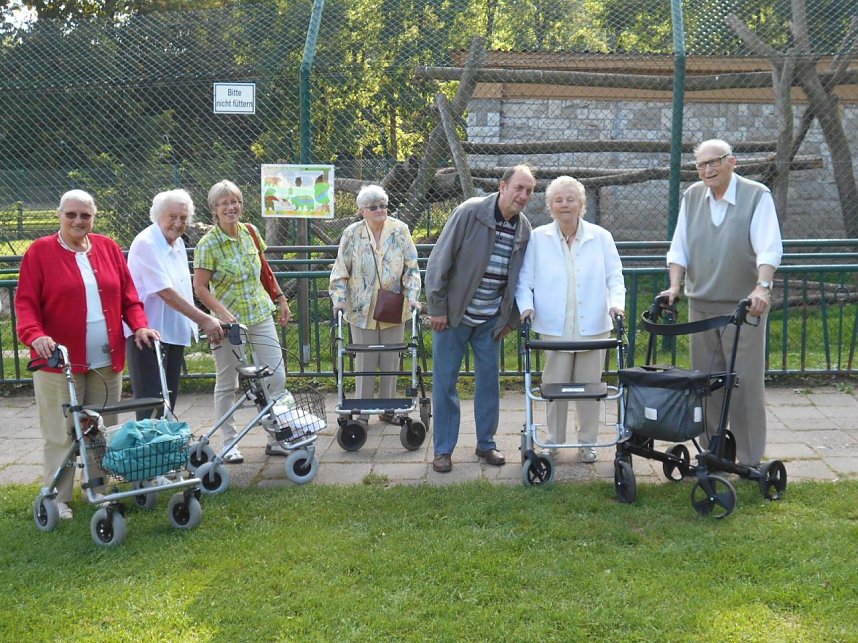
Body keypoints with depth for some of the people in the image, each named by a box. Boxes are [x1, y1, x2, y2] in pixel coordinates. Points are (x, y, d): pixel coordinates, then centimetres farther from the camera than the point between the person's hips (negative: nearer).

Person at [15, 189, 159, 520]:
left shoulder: (108, 248, 9)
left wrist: (139, 326, -7)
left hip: (107, 361, 4)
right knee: (61, 434, 2)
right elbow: (26, 302, -7)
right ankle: (58, 498, 14)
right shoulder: (40, 251, -2)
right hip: (60, 360, -4)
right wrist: (35, 335, -24)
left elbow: (128, 295, 10)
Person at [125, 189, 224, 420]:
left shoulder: (178, 244, 12)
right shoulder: (146, 243, -16)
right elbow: (166, 292, -24)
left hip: (175, 333, 9)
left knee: (169, 402, 13)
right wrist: (205, 320, -28)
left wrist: (192, 326, 14)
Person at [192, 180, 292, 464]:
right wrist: (221, 312, -25)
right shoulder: (208, 244, -11)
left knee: (276, 376, 2)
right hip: (229, 320, -5)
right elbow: (200, 287, -12)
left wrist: (280, 298, 18)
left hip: (260, 315, 5)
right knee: (226, 384, 5)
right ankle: (229, 443, 18)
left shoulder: (250, 232, 4)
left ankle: (275, 438, 15)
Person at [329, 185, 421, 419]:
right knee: (364, 362, 4)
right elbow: (341, 271, 1)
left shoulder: (400, 230, 0)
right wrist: (339, 299, -8)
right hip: (362, 310, -1)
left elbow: (411, 268, 0)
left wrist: (412, 296, -9)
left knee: (391, 361, 10)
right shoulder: (352, 234, -2)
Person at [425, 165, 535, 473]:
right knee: (445, 382, 3)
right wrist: (437, 307, -14)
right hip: (453, 316, -4)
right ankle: (443, 449, 15)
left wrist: (510, 318, 9)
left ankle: (486, 443, 26)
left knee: (489, 382, 11)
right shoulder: (470, 212, -15)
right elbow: (439, 260, -13)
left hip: (490, 321, 4)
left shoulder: (524, 229, 1)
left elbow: (519, 279, 11)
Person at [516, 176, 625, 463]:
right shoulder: (537, 238, 3)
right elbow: (525, 279, 4)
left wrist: (616, 301, -13)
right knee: (554, 385, 4)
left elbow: (614, 277, 5)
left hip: (593, 326, 1)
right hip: (554, 326, -1)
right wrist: (526, 305, -12)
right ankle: (553, 441, 20)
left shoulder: (601, 237, 5)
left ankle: (587, 442, 20)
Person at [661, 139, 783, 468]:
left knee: (746, 383, -4)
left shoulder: (757, 196, -6)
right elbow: (679, 246, 8)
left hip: (744, 306, -4)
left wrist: (762, 287, -31)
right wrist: (675, 285, -4)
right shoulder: (692, 196, 8)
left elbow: (769, 247, -17)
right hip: (701, 306, 4)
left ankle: (750, 460, 6)